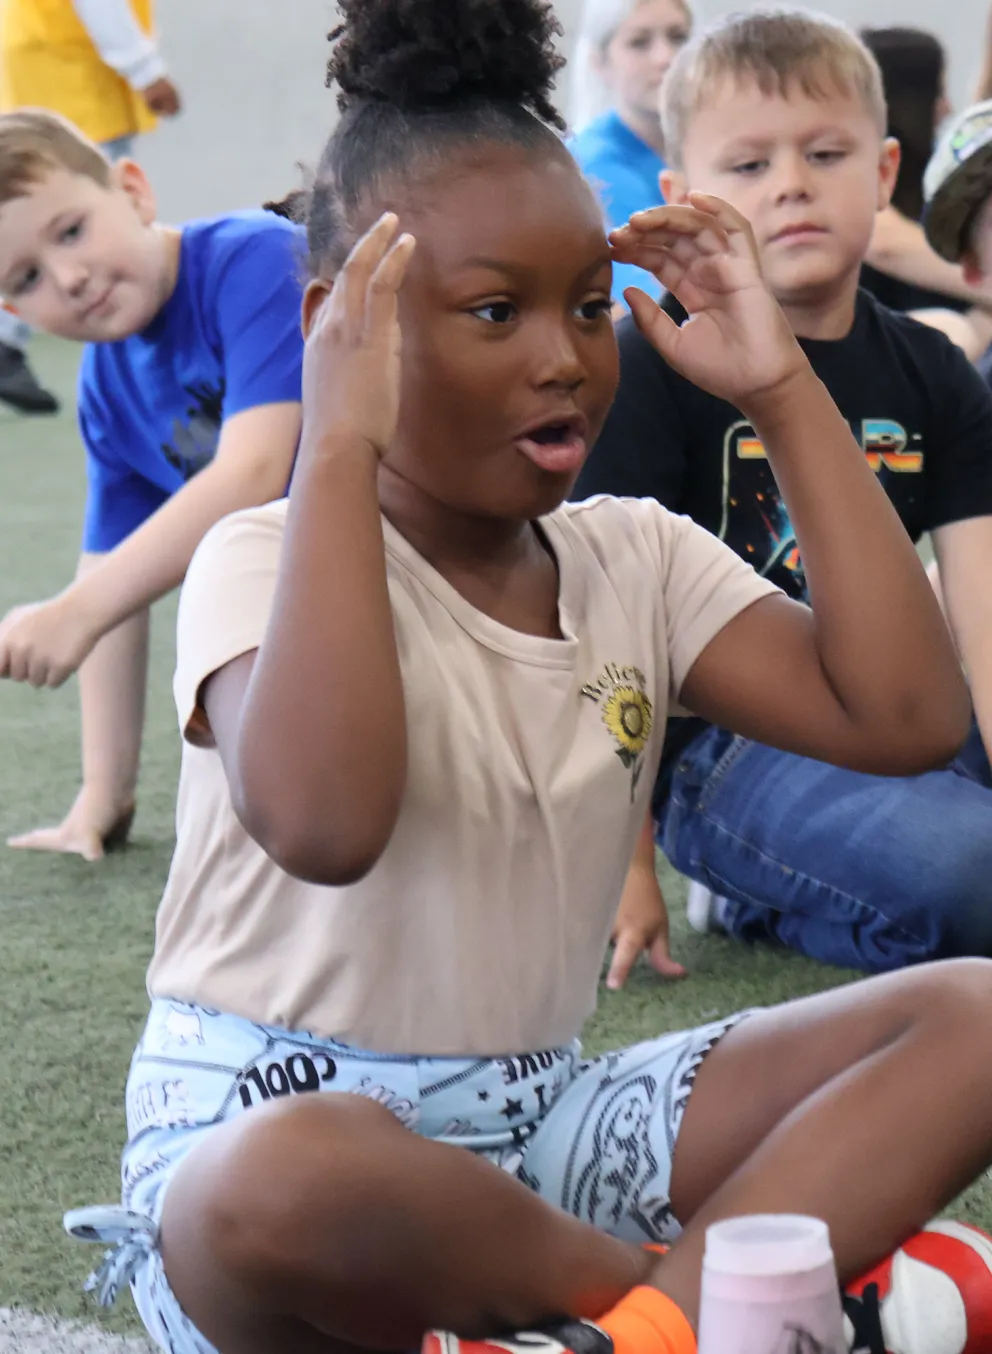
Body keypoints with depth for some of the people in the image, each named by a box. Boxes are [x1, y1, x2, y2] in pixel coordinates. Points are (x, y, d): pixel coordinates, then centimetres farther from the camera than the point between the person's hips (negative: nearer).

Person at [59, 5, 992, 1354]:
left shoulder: (639, 560, 8)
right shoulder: (268, 558, -10)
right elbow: (324, 823, -32)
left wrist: (784, 389, -4)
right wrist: (340, 449, -27)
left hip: (537, 1122, 6)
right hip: (272, 1121, -5)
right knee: (287, 1182, -44)